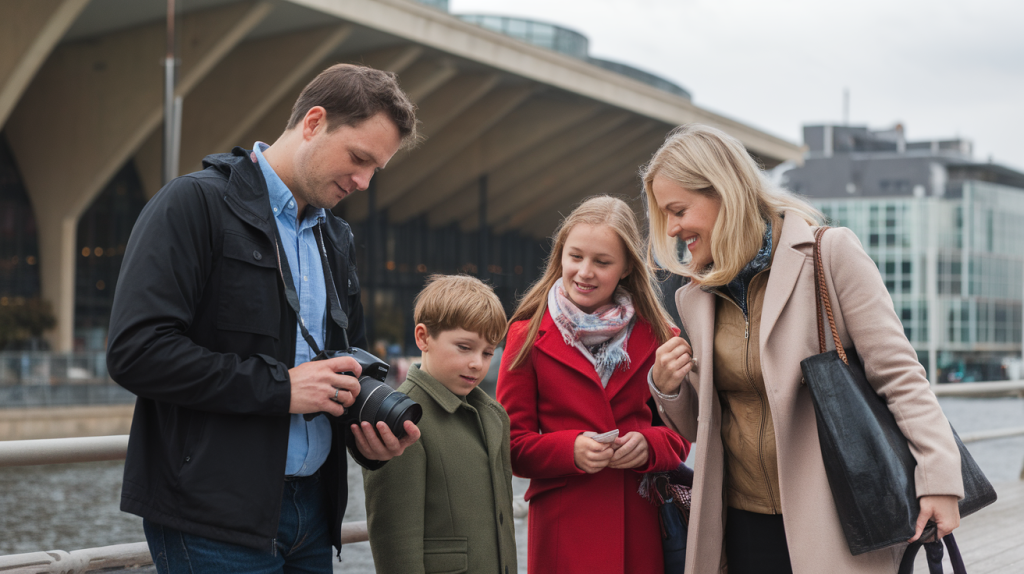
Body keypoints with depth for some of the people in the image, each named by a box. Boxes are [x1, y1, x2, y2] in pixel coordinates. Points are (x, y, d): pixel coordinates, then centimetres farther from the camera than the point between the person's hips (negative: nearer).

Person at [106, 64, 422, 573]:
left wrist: (373, 437, 3)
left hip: (312, 509, 7)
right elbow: (135, 350, -18)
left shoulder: (336, 239, 17)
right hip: (214, 518, -7)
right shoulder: (195, 204, -7)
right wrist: (280, 388, -17)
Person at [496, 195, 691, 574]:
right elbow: (511, 444, 0)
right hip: (564, 529, -2)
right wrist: (570, 449, -18)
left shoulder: (655, 336, 8)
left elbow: (681, 434, 10)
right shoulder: (528, 337, 2)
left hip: (644, 527, 2)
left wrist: (649, 445, -12)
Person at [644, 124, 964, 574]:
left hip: (836, 524, -4)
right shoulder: (694, 299, 10)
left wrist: (937, 478, -17)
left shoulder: (830, 252, -6)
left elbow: (896, 372, -9)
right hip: (745, 524, 5)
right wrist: (667, 387, -3)